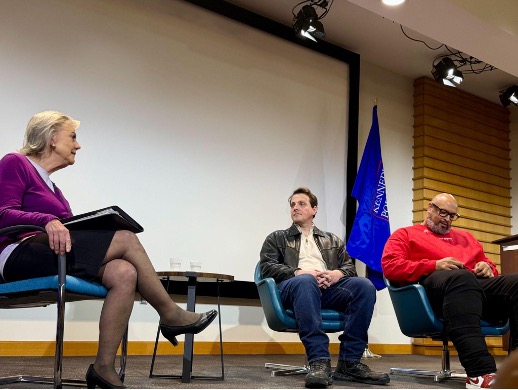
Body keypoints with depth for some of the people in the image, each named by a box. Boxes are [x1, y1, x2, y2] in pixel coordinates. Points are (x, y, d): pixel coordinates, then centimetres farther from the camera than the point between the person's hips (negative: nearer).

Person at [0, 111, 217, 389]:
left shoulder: (48, 183, 27)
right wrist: (48, 221, -27)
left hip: (53, 258, 8)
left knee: (124, 273, -21)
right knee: (125, 239, -20)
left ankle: (104, 367, -22)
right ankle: (170, 314, -8)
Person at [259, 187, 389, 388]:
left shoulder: (331, 240, 33)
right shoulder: (277, 238, 26)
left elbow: (350, 266, 21)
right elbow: (267, 266, 9)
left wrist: (337, 273, -4)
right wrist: (299, 272, -9)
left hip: (329, 287, 3)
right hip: (293, 286, -3)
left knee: (364, 285, -29)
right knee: (305, 281, -41)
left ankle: (349, 362, -30)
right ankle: (319, 361, -48)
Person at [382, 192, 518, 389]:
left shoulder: (465, 237, 38)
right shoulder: (405, 234, 23)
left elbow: (486, 262, 35)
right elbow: (390, 266, 6)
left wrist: (488, 268, 9)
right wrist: (434, 266, -7)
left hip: (476, 284, 5)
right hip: (436, 282, -5)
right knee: (460, 277, -42)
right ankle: (480, 372, -54)